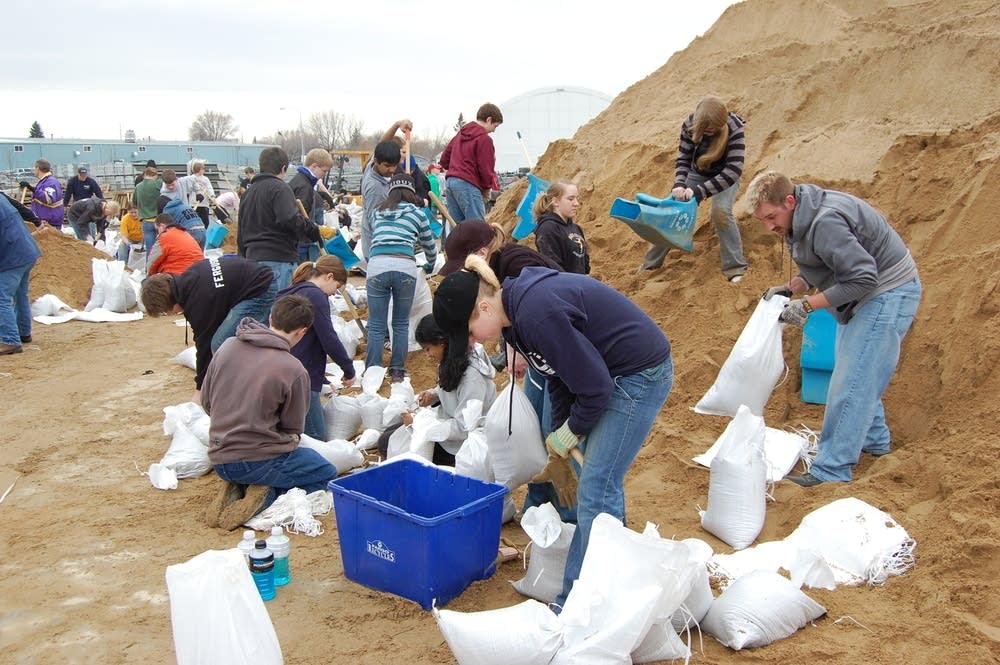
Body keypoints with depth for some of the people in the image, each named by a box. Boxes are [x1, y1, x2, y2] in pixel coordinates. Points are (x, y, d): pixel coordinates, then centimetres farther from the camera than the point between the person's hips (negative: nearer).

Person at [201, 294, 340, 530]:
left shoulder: (227, 346, -1)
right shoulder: (294, 371, -17)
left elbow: (206, 402, 10)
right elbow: (293, 429, -5)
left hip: (219, 460, 7)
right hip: (258, 461, -6)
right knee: (327, 474, 16)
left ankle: (236, 489, 6)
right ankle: (267, 496, -7)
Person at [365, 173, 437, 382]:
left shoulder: (378, 212, 24)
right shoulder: (416, 212, 18)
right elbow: (429, 245, 30)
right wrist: (430, 266, 51)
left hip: (377, 266, 1)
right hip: (405, 267, -1)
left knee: (376, 326, 7)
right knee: (401, 324, 15)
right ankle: (397, 371, 19)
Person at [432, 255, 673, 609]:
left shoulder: (536, 314, -29)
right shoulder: (516, 313, 1)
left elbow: (594, 388, -23)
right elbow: (559, 379, 10)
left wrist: (562, 443, -6)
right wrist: (560, 454, 9)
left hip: (640, 373, -10)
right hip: (612, 373, 10)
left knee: (595, 490, -9)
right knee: (602, 482, 17)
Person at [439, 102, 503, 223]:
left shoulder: (461, 134, 19)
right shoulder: (484, 138, -7)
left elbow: (444, 159, 22)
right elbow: (486, 169, -10)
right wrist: (487, 187, 6)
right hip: (468, 185, -9)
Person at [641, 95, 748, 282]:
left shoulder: (734, 129, -33)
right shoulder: (689, 125, -23)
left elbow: (734, 170, -37)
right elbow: (683, 159, -15)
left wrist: (699, 192, -44)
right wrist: (679, 184, -36)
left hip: (725, 176, -3)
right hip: (697, 173, 3)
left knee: (721, 211, -29)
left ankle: (735, 268, -19)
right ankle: (651, 264, 11)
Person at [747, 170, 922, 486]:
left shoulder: (825, 223, -29)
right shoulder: (803, 217, 3)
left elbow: (863, 278, -29)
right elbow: (821, 265, 14)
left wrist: (807, 304, -27)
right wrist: (791, 287, -1)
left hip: (888, 294, -11)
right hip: (865, 295, 11)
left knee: (850, 383, -11)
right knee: (858, 375, 22)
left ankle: (831, 470, -7)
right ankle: (874, 440, 39)